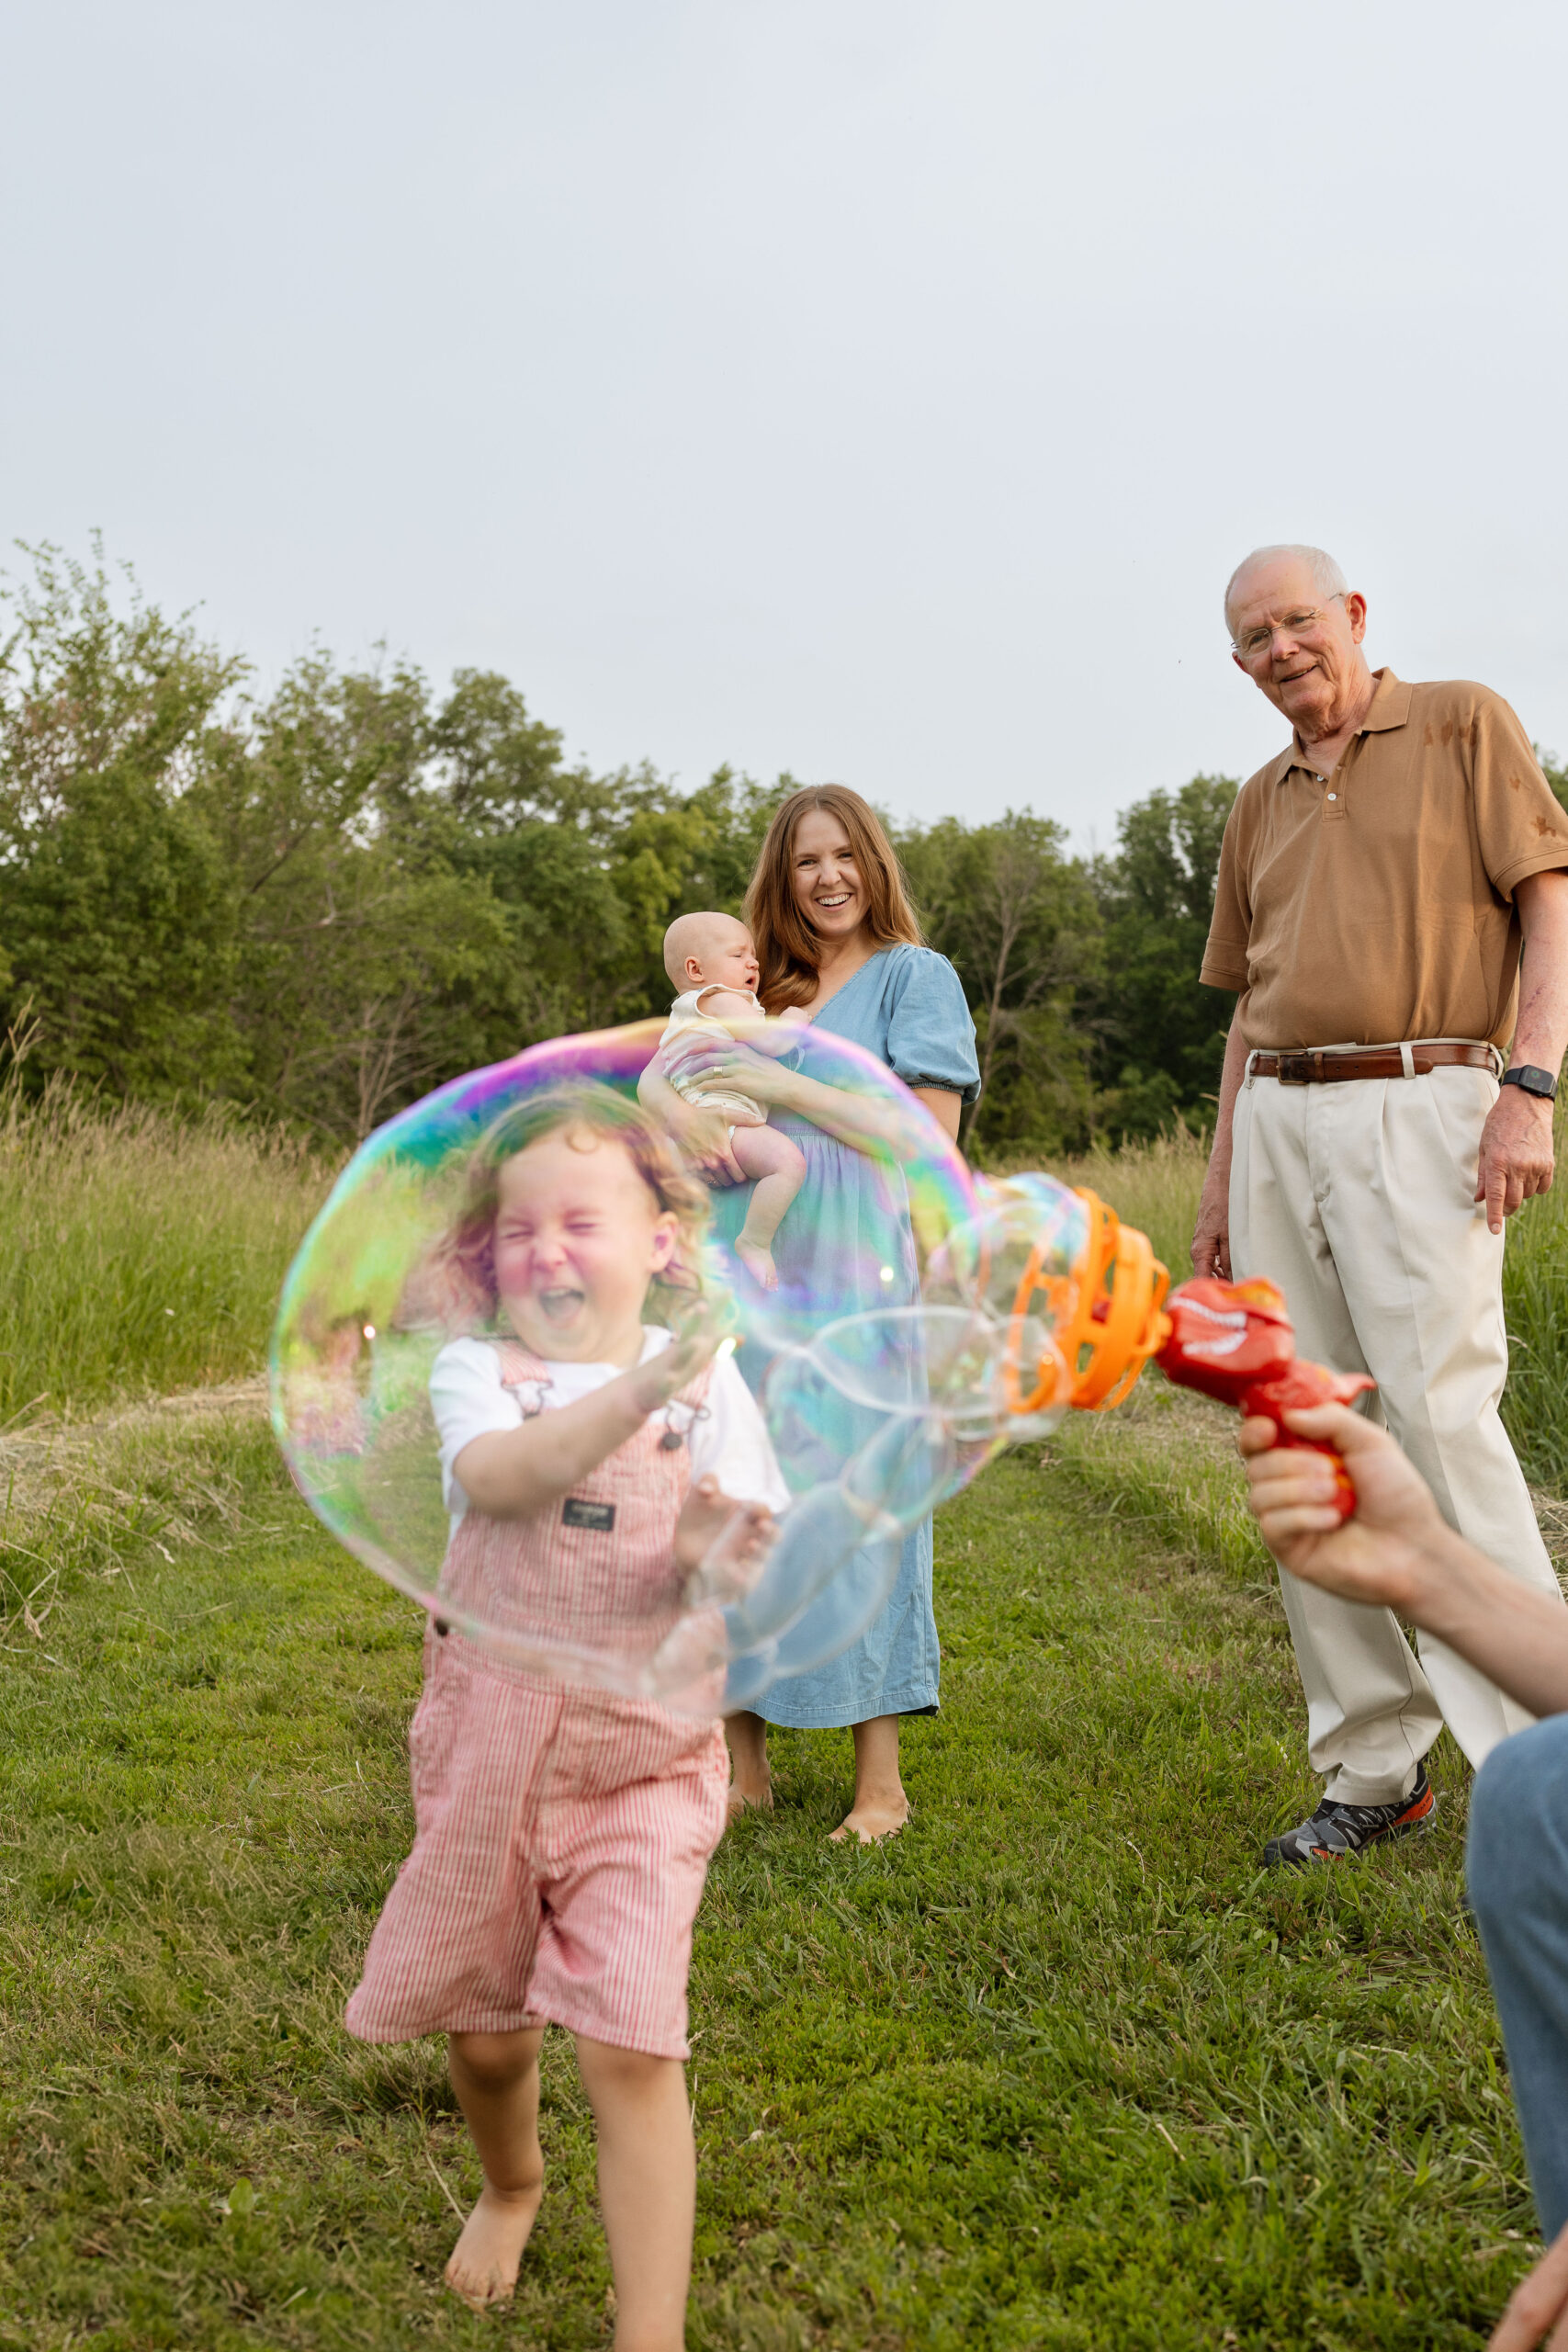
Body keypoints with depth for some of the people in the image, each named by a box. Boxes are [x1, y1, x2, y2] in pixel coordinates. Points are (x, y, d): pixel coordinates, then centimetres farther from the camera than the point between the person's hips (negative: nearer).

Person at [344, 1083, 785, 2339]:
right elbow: (495, 1478, -28)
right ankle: (511, 2185, 51)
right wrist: (633, 1391, -41)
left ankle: (651, 2331, 5)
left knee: (632, 2049, -11)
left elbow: (752, 1570, -5)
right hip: (489, 1746, 2)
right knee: (486, 2035, 18)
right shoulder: (477, 1368, -6)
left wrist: (712, 1555, -29)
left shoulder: (705, 1378, -4)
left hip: (644, 1758, -1)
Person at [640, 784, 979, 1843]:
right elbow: (652, 1072, 15)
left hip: (857, 1273, -5)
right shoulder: (763, 991, 21)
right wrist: (681, 1111, -8)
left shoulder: (917, 976, 4)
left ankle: (881, 1782, 4)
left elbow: (929, 1137, -7)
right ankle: (743, 1764, 16)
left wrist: (785, 1088, -9)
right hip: (748, 1272, 5)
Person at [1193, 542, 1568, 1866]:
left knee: (1442, 1411, -17)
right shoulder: (1262, 803, 22)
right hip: (1278, 1122, 6)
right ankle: (1374, 1768, 10)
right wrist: (1221, 1185, 18)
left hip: (1416, 1110, -6)